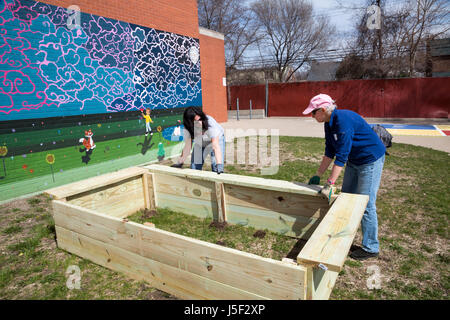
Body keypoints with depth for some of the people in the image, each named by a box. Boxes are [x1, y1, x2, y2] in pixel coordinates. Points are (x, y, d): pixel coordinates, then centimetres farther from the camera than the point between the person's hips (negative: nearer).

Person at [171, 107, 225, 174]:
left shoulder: (210, 123, -39)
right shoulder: (187, 129, -28)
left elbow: (216, 146, -43)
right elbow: (187, 146, -19)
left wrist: (219, 165, -50)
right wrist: (180, 163, -21)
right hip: (200, 142, 4)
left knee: (216, 168, -17)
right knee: (194, 167, 1)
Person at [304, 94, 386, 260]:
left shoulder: (343, 120, -29)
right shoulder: (329, 123, 0)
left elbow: (341, 156, -31)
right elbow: (330, 152, 6)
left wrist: (330, 183, -30)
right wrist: (317, 175, 7)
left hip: (371, 159, -9)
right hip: (354, 160, 10)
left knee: (365, 204, -5)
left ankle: (371, 248, 11)